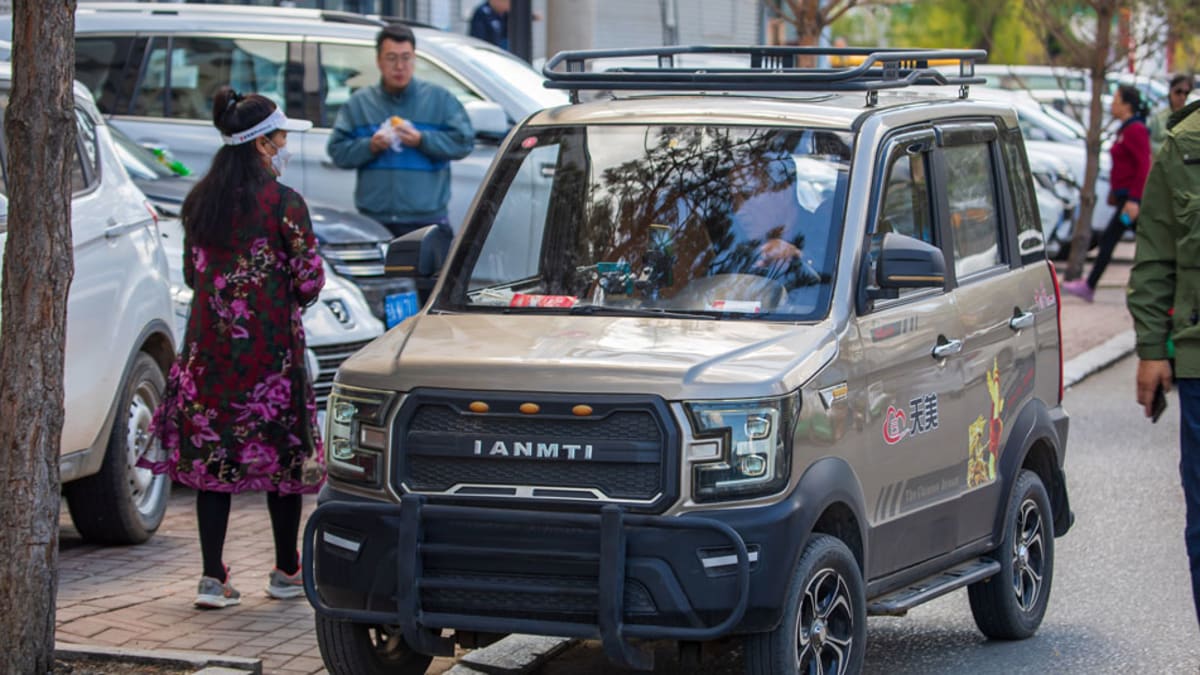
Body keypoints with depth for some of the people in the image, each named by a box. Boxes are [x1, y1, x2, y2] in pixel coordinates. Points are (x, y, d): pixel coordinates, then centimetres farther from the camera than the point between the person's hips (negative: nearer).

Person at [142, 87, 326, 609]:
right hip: (271, 347, -4)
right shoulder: (282, 203, -11)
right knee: (283, 453, 10)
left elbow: (191, 273, 12)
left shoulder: (199, 201, 5)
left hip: (208, 345, 4)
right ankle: (286, 572, 19)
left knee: (211, 454, 7)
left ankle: (213, 577, 4)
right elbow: (309, 281, -11)